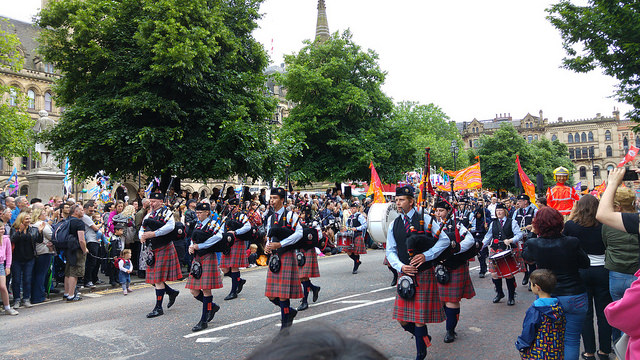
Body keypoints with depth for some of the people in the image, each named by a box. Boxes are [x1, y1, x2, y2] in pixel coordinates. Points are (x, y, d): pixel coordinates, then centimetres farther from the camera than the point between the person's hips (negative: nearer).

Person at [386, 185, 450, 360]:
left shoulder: (425, 219, -3)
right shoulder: (394, 225, 9)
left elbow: (444, 240, -5)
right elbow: (390, 251, 8)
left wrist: (426, 255, -17)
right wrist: (401, 267, -10)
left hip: (424, 273, -4)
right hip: (405, 274, 4)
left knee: (419, 318, -3)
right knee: (402, 319, 4)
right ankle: (424, 337, 33)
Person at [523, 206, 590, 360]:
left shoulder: (533, 244, -13)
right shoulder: (572, 242, -17)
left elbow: (525, 256, 11)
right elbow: (585, 264, 0)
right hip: (574, 298, -2)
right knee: (572, 339, 10)